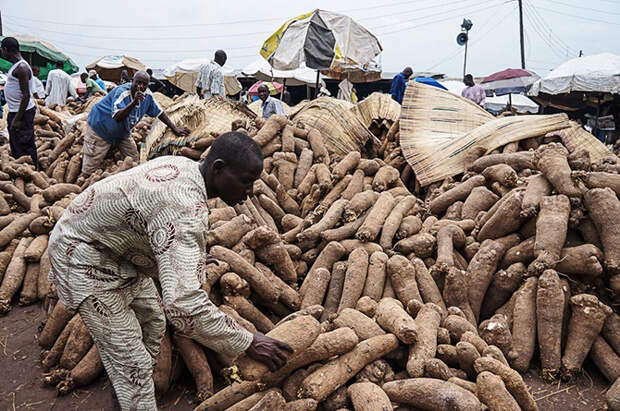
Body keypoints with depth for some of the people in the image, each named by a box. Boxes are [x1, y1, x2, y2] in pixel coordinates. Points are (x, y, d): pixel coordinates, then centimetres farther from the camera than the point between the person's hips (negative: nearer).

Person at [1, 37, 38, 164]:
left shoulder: (21, 68, -19)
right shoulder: (16, 66, 13)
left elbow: (26, 95, -23)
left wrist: (18, 119, -24)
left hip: (22, 112, -11)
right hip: (14, 111, 11)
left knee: (24, 146, -5)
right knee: (14, 144, 19)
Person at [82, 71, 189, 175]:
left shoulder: (147, 95, -10)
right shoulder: (122, 92, -30)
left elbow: (159, 112, 3)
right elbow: (117, 117, -43)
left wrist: (175, 129, 1)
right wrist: (134, 102, -54)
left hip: (122, 132, 7)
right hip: (100, 128, -6)